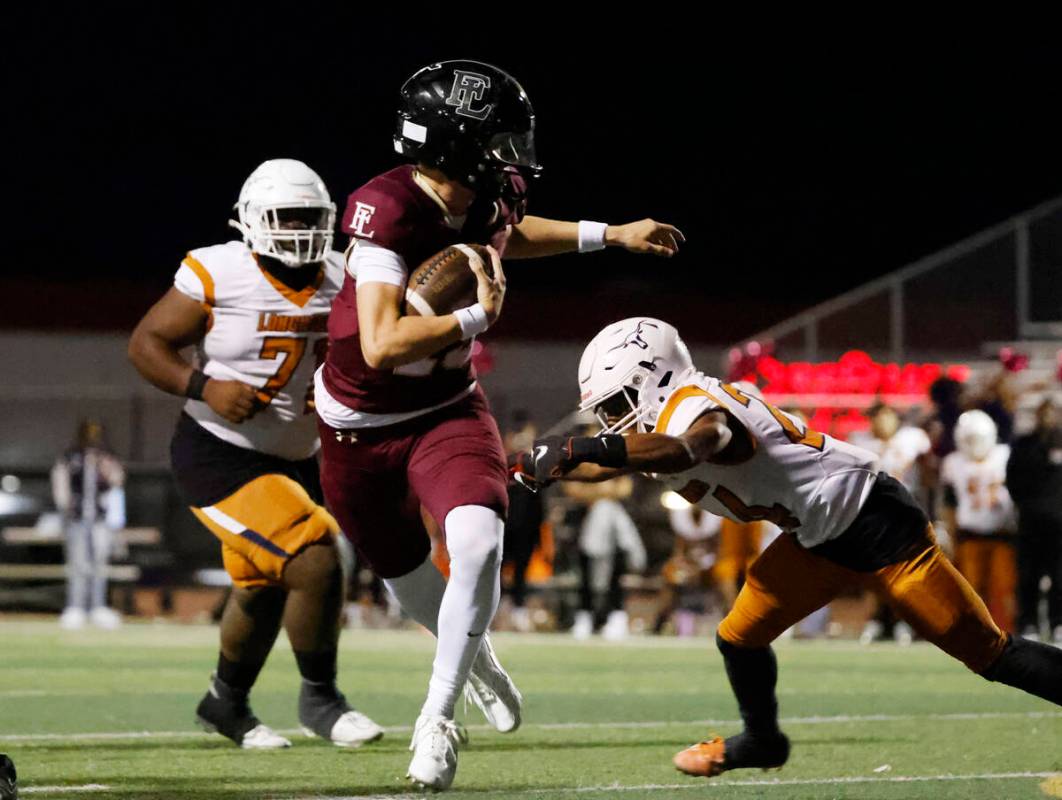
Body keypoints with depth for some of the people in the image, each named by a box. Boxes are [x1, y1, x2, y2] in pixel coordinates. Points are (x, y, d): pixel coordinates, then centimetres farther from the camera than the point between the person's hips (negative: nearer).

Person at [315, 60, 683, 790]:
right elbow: (381, 347, -37)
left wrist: (611, 235, 17)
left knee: (478, 544, -24)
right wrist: (478, 316, -31)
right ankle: (476, 657, 52)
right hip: (363, 423, -3)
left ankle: (438, 720, -12)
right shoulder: (387, 212, -31)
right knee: (404, 570, 18)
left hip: (446, 409, 3)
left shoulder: (489, 199, -10)